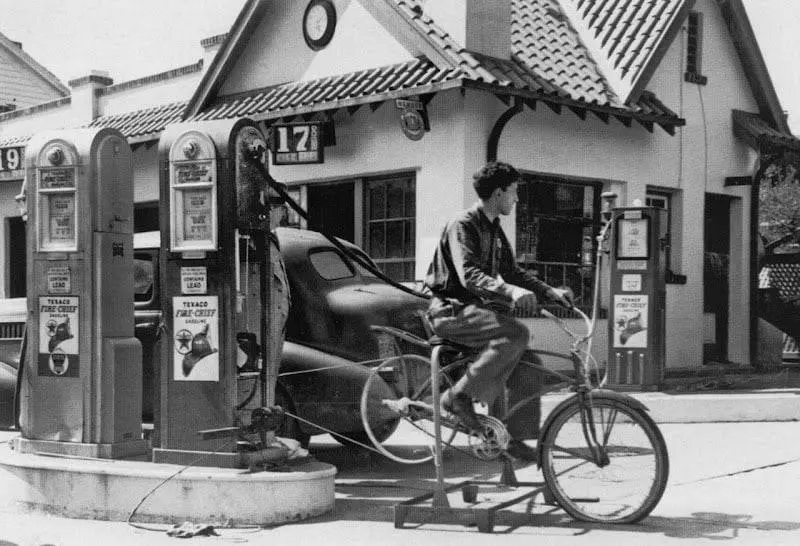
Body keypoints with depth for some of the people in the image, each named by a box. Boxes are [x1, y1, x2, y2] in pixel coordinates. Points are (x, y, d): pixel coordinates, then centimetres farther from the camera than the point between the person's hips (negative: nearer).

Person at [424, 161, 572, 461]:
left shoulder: (494, 230, 15)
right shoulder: (462, 225, -15)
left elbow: (513, 272, 19)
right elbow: (469, 275, -28)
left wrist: (550, 291, 5)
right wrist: (510, 291, -42)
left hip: (477, 306, 9)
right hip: (452, 309, -9)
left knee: (527, 366, -3)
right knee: (516, 334, -30)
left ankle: (514, 436, 7)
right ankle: (460, 396, -21)